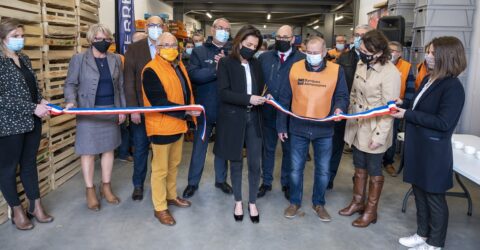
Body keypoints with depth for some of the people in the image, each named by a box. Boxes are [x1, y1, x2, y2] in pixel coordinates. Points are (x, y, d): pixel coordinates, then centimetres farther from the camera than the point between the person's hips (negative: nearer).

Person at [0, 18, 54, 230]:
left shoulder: (24, 59, 10)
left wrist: (41, 101, 0)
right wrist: (33, 108, -21)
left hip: (32, 122, 7)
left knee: (29, 163, 15)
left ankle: (35, 205, 27)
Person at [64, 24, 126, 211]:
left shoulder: (116, 59, 8)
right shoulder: (79, 59, -3)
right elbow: (70, 84, -2)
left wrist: (122, 109, 6)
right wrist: (71, 101, -21)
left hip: (111, 111, 4)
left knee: (109, 149, 10)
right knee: (88, 151, 3)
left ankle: (106, 187, 24)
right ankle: (90, 190, 17)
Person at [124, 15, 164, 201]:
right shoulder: (134, 49, -1)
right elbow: (129, 81, -5)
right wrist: (133, 109, -11)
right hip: (141, 108, -1)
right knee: (140, 148, 9)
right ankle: (138, 185, 26)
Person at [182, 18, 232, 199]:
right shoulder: (199, 52, -1)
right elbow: (193, 74, -16)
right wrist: (216, 69, -22)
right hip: (205, 108, -2)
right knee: (199, 147, 10)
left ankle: (221, 180, 32)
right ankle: (193, 182, 24)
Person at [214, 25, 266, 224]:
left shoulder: (256, 64, 10)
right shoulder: (225, 63, -4)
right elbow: (223, 92, -13)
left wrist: (262, 99, -5)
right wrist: (248, 99, -21)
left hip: (253, 119, 3)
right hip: (233, 119, -3)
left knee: (255, 163, 4)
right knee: (236, 162, 9)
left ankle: (252, 202, 21)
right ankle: (238, 202, 26)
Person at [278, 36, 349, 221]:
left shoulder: (336, 70, -2)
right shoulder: (295, 68, -1)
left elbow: (342, 95, 3)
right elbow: (284, 99, 2)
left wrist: (339, 108, -21)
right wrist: (281, 126, 2)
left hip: (324, 129, 0)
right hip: (298, 128, 0)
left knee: (323, 170, 11)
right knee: (296, 168, 10)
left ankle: (319, 203, 31)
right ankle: (295, 202, 29)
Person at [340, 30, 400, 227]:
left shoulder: (390, 73, -20)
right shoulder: (361, 65, 1)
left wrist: (379, 136, -19)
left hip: (374, 131, -6)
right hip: (356, 127, 6)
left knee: (374, 171, 10)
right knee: (359, 167, 19)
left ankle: (371, 210, 26)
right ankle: (358, 201, 37)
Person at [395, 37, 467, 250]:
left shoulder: (453, 87, -17)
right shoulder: (428, 80, 8)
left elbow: (443, 123, -23)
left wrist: (407, 115, -22)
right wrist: (402, 109, -3)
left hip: (434, 151, -8)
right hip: (417, 146, 8)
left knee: (434, 197, 7)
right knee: (419, 192, 18)